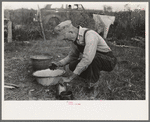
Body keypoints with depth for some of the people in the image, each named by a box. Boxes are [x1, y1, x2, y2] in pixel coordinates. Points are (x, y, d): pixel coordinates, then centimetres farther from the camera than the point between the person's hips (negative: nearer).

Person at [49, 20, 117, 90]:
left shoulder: (90, 35, -30)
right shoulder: (74, 39, -4)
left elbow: (87, 59, -39)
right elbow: (72, 56, 12)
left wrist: (70, 78, -34)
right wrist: (58, 64, -5)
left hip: (109, 60, -7)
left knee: (94, 57, -38)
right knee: (72, 65, -13)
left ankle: (93, 83, -15)